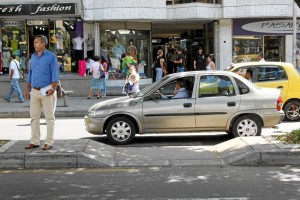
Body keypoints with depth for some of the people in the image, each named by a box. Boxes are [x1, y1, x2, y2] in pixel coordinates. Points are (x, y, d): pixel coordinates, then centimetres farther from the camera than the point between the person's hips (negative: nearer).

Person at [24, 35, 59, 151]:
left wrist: (53, 88, -19)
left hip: (47, 91, -6)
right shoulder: (33, 57, 14)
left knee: (49, 117, -1)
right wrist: (27, 89, 14)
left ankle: (49, 142, 2)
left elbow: (55, 74, -9)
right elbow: (30, 73, 20)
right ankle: (34, 142, 13)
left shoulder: (51, 56, -4)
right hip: (34, 91, 6)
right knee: (34, 117, 7)